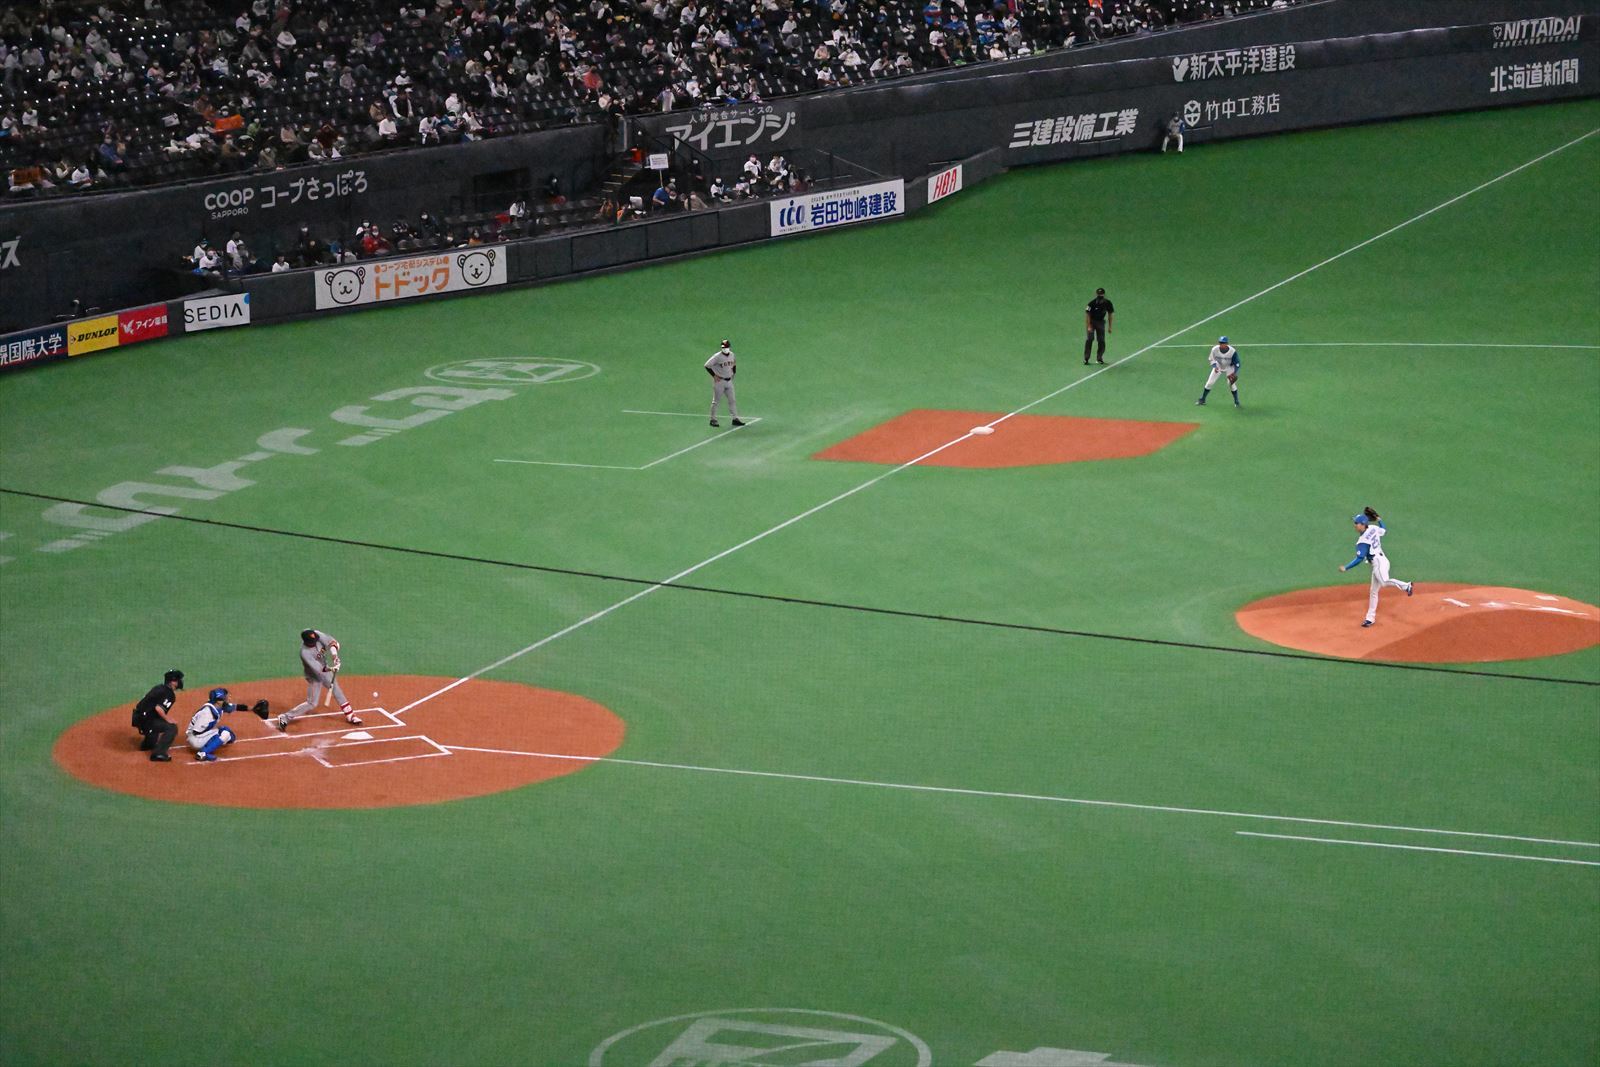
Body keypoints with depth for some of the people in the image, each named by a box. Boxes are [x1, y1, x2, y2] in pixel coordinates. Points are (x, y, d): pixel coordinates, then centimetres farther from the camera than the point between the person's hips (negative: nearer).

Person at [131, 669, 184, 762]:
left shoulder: (159, 688, 14)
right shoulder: (169, 694, -15)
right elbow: (158, 708, -27)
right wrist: (168, 720, -14)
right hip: (144, 719, -10)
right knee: (172, 728, -14)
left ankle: (147, 744, 50)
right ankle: (158, 753, -21)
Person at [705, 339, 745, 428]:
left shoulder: (732, 355, 4)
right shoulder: (717, 356, -16)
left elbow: (734, 364, 24)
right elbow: (707, 365, -15)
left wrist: (733, 373, 11)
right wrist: (714, 375, -16)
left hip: (729, 380, 6)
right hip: (719, 381, -6)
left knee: (732, 400, 8)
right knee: (716, 400, 2)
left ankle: (735, 418, 13)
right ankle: (713, 419, 9)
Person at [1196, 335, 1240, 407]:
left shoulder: (1232, 351, -30)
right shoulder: (1215, 349, -26)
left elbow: (1237, 363, -18)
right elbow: (1211, 359, -7)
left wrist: (1234, 373, -31)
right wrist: (1214, 366, -26)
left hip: (1229, 368, -2)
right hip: (1218, 367, 2)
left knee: (1231, 384, -13)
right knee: (1209, 383, -1)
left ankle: (1236, 402, 5)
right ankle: (1202, 399, 15)